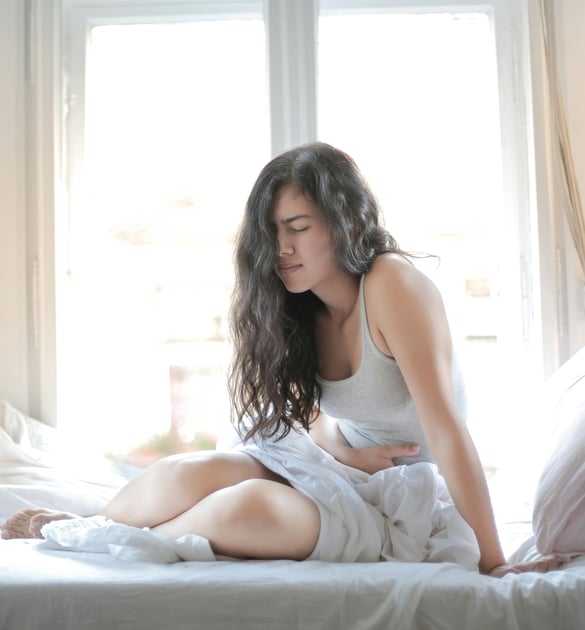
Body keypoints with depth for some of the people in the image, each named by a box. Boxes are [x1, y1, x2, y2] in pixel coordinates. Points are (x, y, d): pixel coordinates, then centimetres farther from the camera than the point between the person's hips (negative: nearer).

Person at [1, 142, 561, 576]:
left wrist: (492, 562, -26)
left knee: (250, 507, -32)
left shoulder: (392, 283, -21)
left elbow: (444, 425, -25)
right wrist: (345, 452, -14)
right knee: (188, 475, -22)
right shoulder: (302, 309, 2)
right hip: (337, 467, 6)